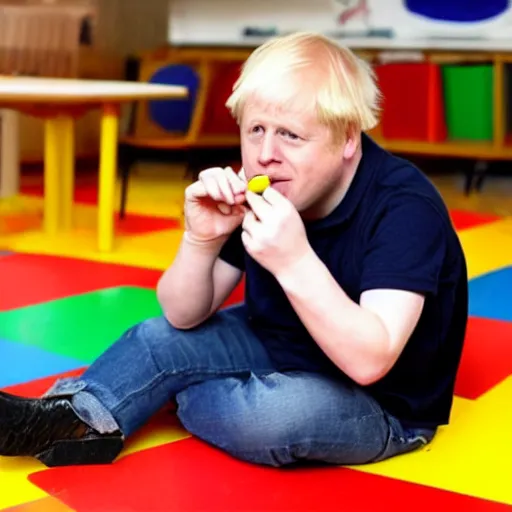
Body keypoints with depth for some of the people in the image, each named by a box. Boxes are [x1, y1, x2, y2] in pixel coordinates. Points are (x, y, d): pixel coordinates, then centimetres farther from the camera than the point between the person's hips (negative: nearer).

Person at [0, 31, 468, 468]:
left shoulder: (404, 206, -29)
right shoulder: (261, 190, -10)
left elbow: (369, 362, -37)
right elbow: (184, 317, -6)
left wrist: (295, 260, -47)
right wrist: (202, 240, -26)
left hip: (386, 403, -6)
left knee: (272, 413, -31)